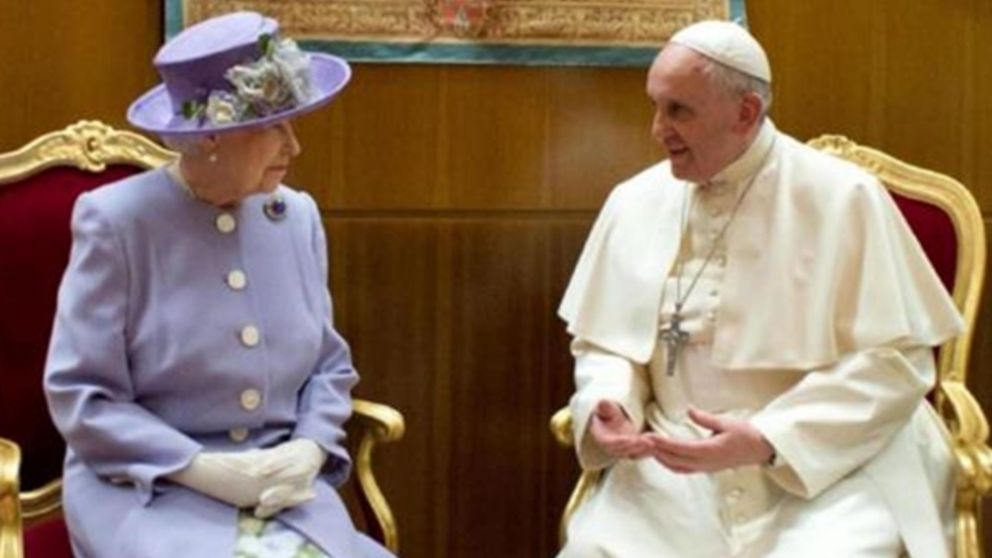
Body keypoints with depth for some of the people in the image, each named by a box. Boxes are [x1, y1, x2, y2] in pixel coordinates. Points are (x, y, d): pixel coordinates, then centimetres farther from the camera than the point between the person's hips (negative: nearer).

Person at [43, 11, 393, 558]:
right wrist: (202, 469, -16)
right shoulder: (116, 222, -9)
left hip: (282, 485, 5)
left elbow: (330, 364, 13)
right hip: (146, 489, -4)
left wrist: (309, 450, -7)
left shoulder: (297, 217, 6)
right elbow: (80, 395, -8)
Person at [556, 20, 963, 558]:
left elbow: (896, 358, -8)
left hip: (833, 465, -3)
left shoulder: (843, 197, -6)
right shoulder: (636, 201, 7)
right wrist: (608, 410, -9)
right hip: (675, 468, 3)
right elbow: (601, 342, 15)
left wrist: (766, 442, -19)